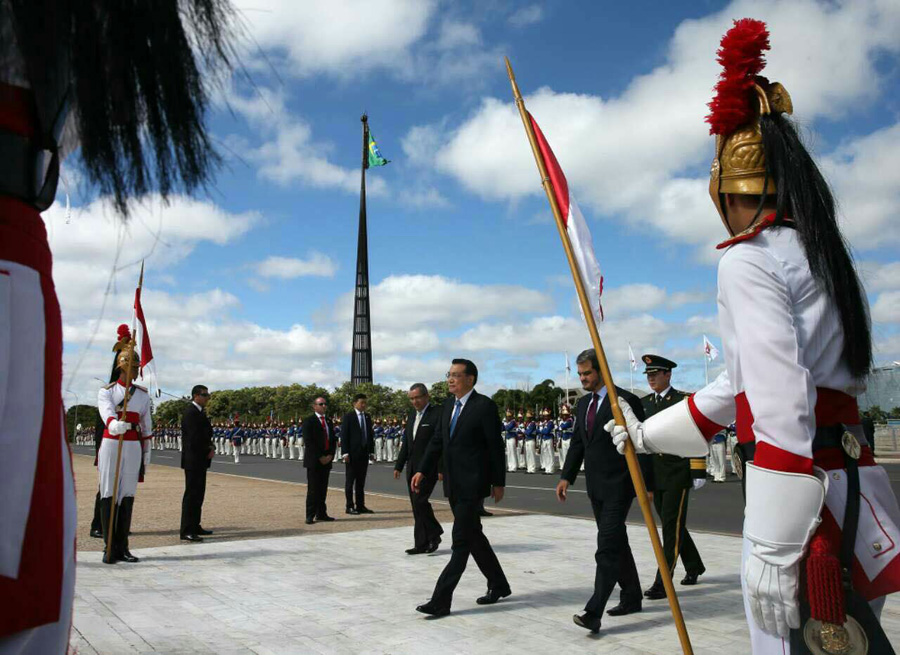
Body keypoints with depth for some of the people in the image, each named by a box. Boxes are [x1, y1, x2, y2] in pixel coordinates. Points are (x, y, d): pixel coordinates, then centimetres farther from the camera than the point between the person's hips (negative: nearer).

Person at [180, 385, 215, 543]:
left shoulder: (200, 412, 17)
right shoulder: (191, 412, -15)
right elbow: (195, 438, -22)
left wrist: (211, 448, 1)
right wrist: (208, 450, -9)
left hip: (200, 460, 10)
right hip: (193, 460, -10)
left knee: (198, 494, 14)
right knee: (191, 494, -9)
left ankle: (195, 526, 21)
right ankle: (186, 531, -7)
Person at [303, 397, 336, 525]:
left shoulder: (329, 421, 16)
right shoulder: (309, 421, -4)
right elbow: (308, 441, -11)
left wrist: (330, 455, 0)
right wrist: (320, 457, -14)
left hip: (326, 460, 6)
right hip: (314, 460, -6)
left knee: (323, 489, 8)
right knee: (313, 489, -5)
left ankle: (321, 513, 13)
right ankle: (310, 515, -1)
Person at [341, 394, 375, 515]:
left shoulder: (368, 417, 12)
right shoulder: (348, 417, -5)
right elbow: (344, 436, -9)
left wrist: (371, 451, 9)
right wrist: (345, 453, -15)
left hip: (364, 453, 6)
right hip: (352, 454, -6)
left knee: (361, 481, 9)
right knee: (350, 481, 2)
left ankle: (360, 506, 13)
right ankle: (350, 506, 6)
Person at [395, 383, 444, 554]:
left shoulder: (437, 413, -9)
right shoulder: (412, 414, 15)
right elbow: (406, 441, 19)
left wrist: (441, 469, -18)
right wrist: (399, 465, 15)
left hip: (428, 467, -7)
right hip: (413, 467, 7)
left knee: (419, 500, -14)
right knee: (417, 505, 8)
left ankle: (434, 535, 5)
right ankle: (421, 544, 14)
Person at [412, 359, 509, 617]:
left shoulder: (484, 406, -12)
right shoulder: (448, 404, 10)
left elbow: (496, 447, -10)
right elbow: (437, 440, 13)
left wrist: (499, 483, -8)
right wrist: (422, 470, 6)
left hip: (472, 484, -8)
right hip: (453, 485, 8)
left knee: (461, 541, -5)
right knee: (473, 536, 17)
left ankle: (440, 600, -2)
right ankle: (498, 585, 33)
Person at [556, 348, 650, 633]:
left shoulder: (626, 401, -11)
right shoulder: (583, 403, 12)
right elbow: (577, 443, 16)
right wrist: (566, 477, 7)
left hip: (618, 485, -8)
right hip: (596, 487, 8)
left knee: (607, 547, -11)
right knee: (616, 543, 17)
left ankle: (594, 612, -13)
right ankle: (631, 597, 31)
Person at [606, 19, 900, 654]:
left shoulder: (751, 259, -10)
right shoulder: (822, 257, 18)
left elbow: (781, 397, -21)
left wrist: (776, 552, -21)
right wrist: (649, 433, 29)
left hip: (798, 496, -9)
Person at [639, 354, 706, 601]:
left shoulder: (684, 401, -7)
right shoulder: (643, 404, 10)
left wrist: (698, 471, -12)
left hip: (677, 475, -6)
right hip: (654, 476, 6)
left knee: (672, 527, -7)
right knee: (670, 525, 16)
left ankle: (662, 582, -5)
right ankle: (694, 567, 36)